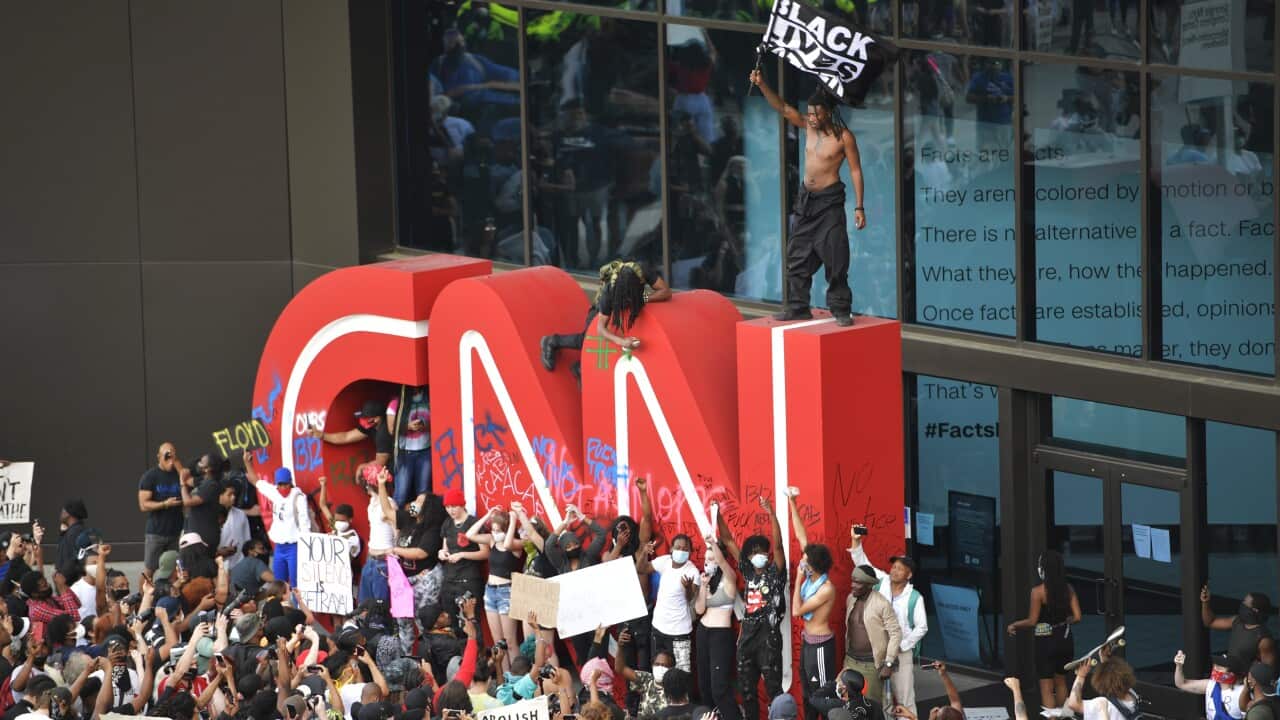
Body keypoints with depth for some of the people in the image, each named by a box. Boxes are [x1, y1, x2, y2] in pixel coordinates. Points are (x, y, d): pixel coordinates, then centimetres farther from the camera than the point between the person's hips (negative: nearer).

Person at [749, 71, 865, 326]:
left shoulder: (844, 137, -12)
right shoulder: (809, 126, 3)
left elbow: (855, 171, -9)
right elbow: (782, 108, -1)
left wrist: (859, 207, -12)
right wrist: (762, 85, -15)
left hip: (829, 201, -6)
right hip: (805, 199, 6)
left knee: (835, 259, -7)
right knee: (797, 257, 8)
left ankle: (841, 310, -2)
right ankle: (798, 307, 15)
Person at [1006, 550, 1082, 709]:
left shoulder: (1038, 591, -15)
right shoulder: (1068, 589, -2)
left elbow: (1032, 621, -13)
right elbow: (1076, 617, -2)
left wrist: (1014, 625, 3)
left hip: (1046, 642, -5)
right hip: (1065, 639, 5)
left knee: (1046, 687, 3)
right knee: (1061, 681, 24)